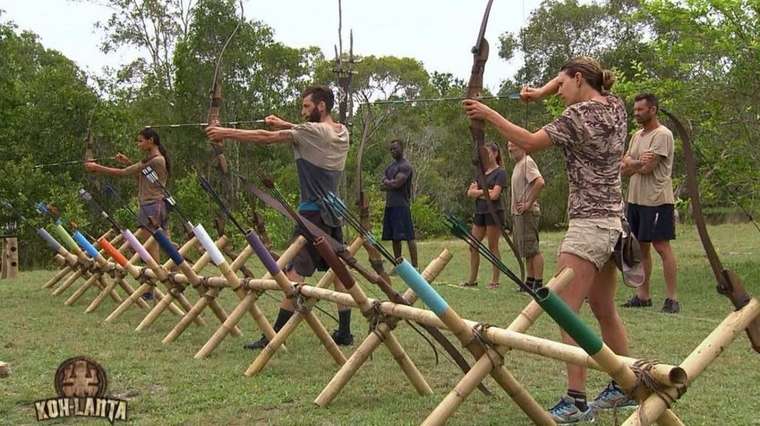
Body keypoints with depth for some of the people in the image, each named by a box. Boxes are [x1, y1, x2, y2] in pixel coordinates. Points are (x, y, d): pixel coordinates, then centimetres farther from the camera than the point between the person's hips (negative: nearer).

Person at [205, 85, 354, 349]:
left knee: (295, 272, -11)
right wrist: (285, 125, 15)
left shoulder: (313, 131, -10)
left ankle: (274, 335, -13)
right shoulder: (341, 133, 10)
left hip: (313, 213, -8)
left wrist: (225, 133, -2)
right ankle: (344, 332, 15)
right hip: (334, 212, 8)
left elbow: (265, 137, -8)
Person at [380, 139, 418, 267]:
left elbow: (397, 183, -18)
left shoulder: (405, 166, -8)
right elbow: (382, 186, 12)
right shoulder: (390, 166, 19)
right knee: (394, 237, 11)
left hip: (401, 205, -9)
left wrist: (387, 182, 0)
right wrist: (392, 183, -6)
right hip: (390, 205, 9)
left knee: (408, 236, -10)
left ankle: (414, 265, -10)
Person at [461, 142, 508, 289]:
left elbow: (494, 195, -15)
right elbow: (470, 192, 6)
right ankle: (472, 279, 15)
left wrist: (478, 192, -2)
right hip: (480, 212, 7)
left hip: (494, 212, -7)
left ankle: (495, 281, 5)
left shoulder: (500, 172, -5)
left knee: (493, 247, -2)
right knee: (473, 246, 7)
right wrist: (484, 191, -9)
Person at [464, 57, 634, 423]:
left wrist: (489, 114, -3)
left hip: (588, 224, -9)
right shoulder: (615, 107, 12)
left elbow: (531, 142, -9)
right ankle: (624, 387, 26)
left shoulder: (578, 115, -12)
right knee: (605, 311, 17)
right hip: (612, 222, 9)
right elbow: (578, 80, 28)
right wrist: (542, 91, 14)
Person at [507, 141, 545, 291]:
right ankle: (530, 280, 19)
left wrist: (528, 204, -23)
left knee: (532, 248, -9)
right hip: (518, 213, 10)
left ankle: (538, 282, -7)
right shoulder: (518, 164, 18)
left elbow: (540, 182, -27)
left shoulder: (527, 162, -13)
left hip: (527, 213, -10)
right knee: (526, 250, 13)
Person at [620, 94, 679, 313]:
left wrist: (629, 164, -2)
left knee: (662, 246, -7)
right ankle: (642, 295, 19)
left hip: (657, 200, -8)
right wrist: (638, 162, -13)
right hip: (635, 199, 9)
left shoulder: (662, 135, -11)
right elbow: (624, 169, 7)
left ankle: (672, 298, -3)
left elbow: (647, 168, -20)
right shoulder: (637, 135, 15)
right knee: (641, 247, 11)